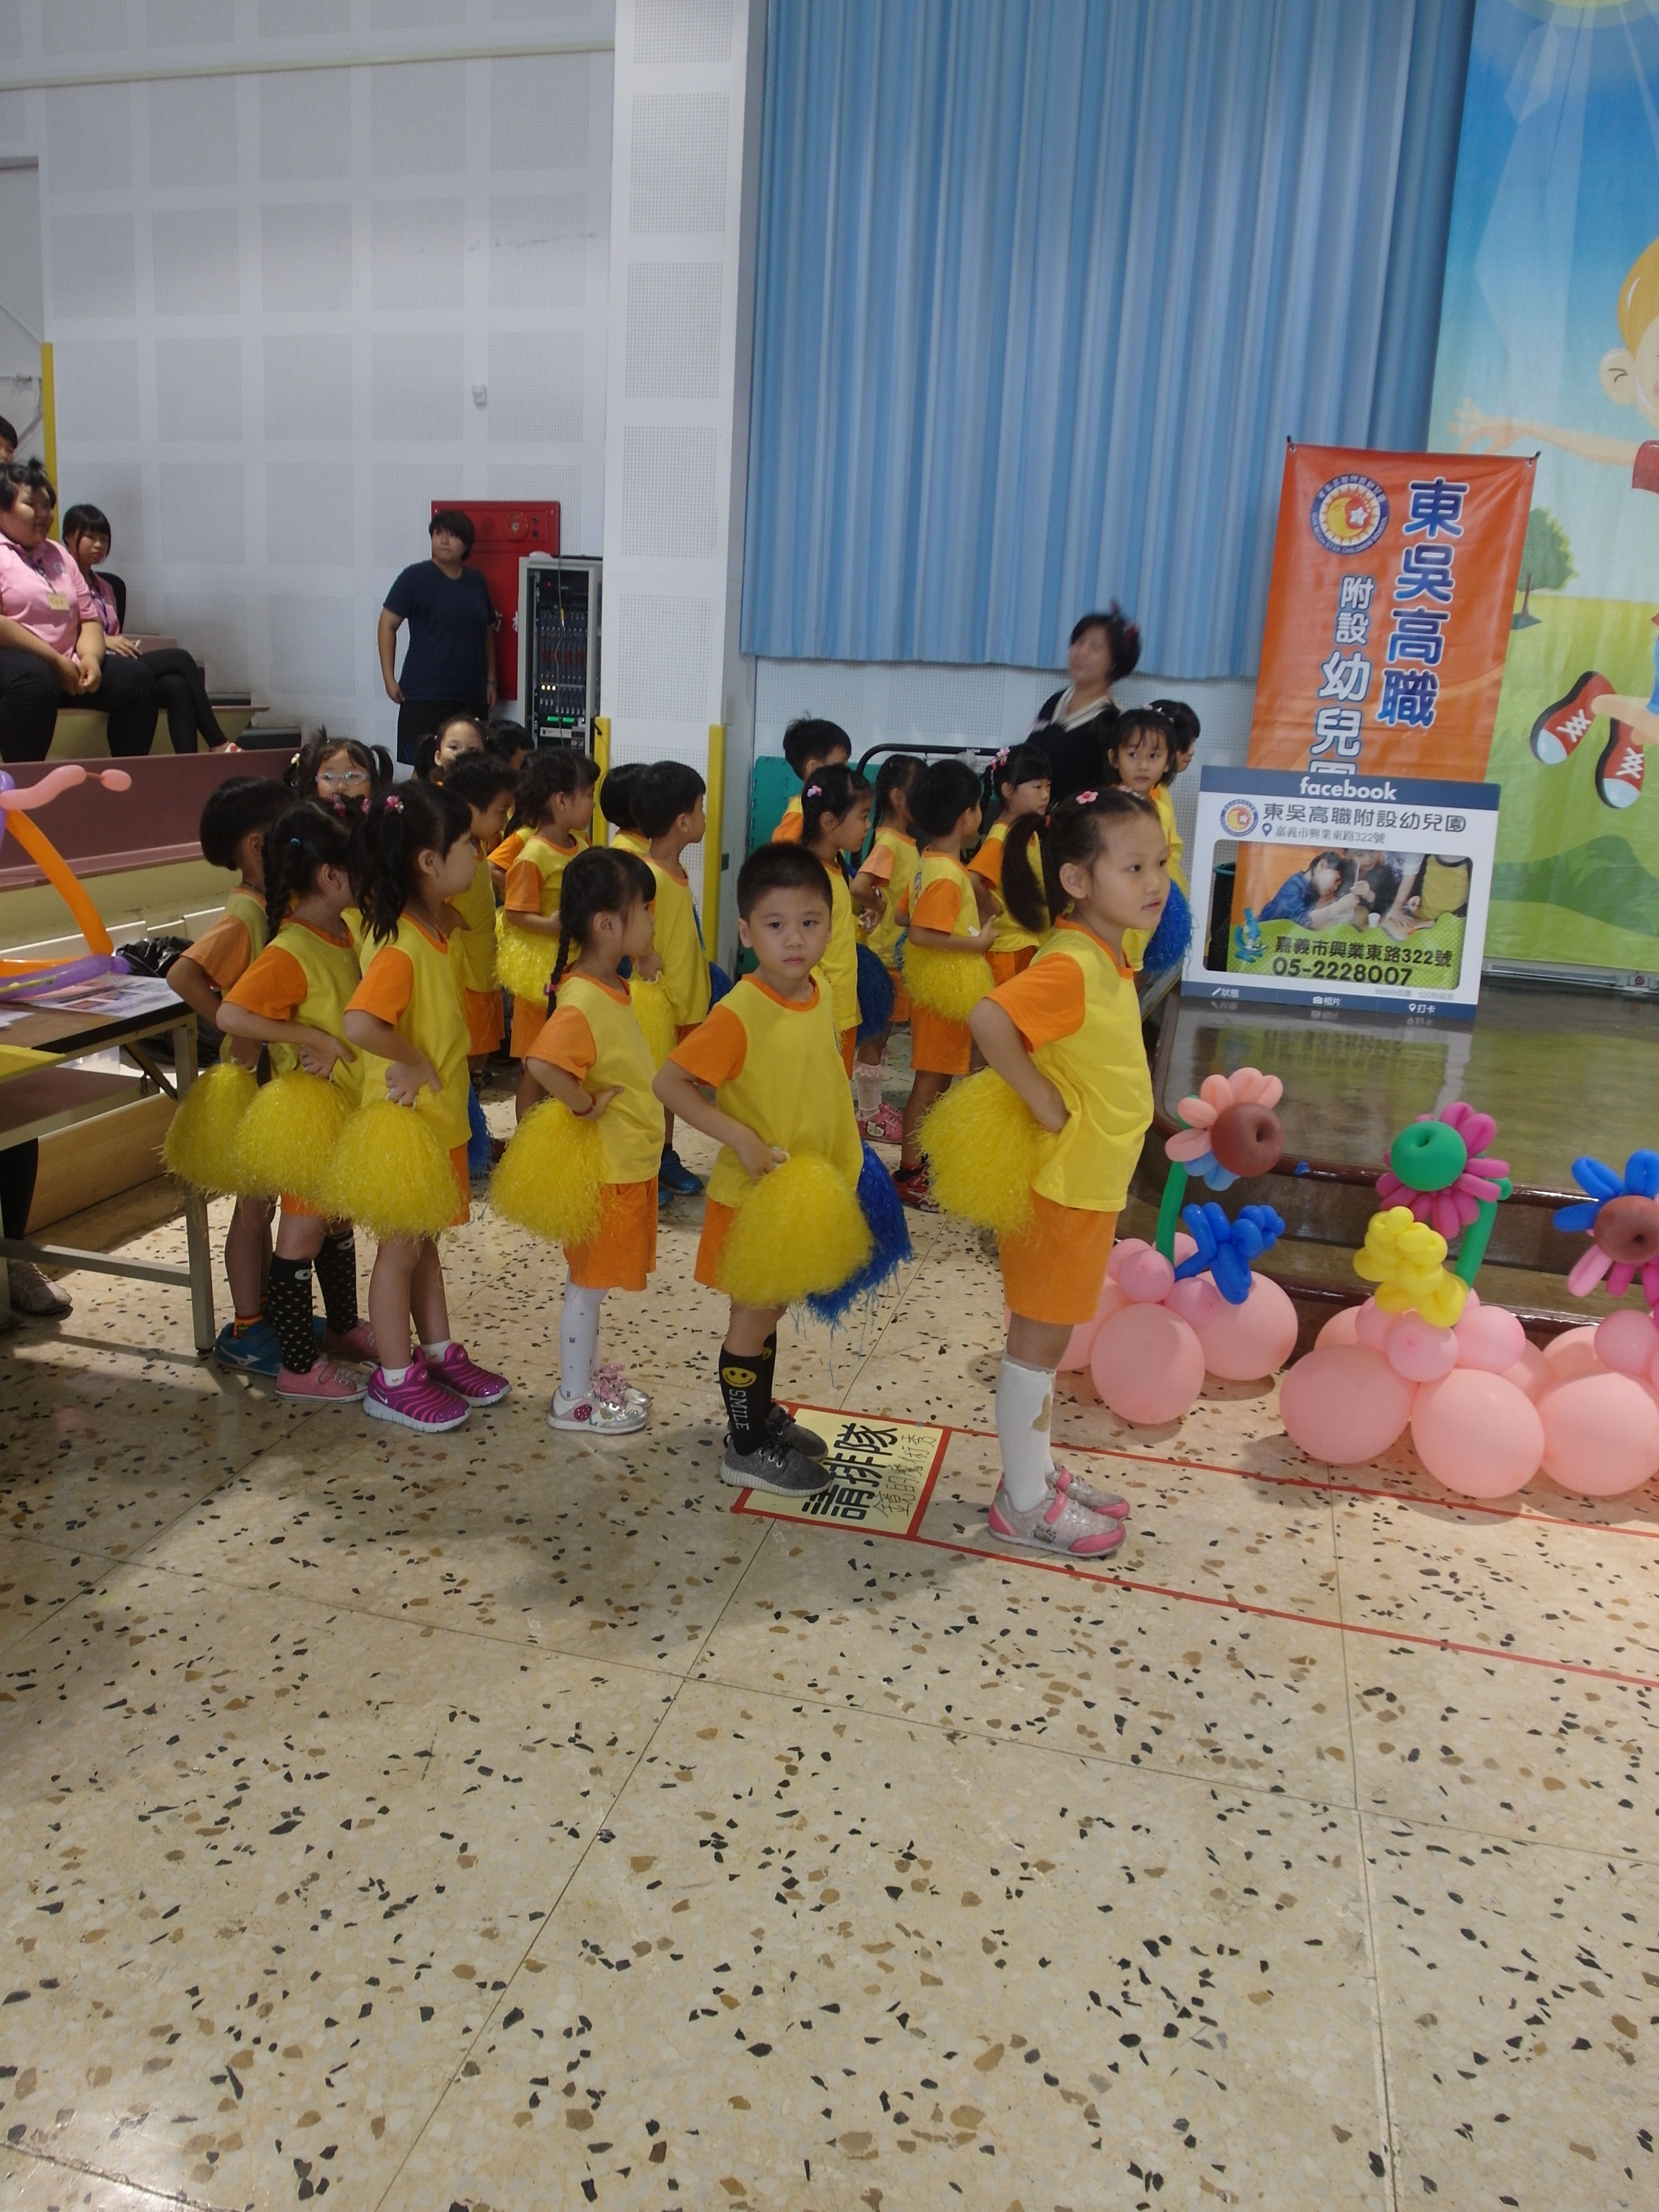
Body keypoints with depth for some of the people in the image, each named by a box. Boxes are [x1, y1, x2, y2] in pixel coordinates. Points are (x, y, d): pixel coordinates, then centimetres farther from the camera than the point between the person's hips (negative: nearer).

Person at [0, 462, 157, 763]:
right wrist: (56, 662, -17)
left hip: (65, 667, 8)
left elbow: (89, 618, 18)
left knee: (137, 679, -8)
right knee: (35, 680, -39)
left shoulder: (58, 556, 22)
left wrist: (90, 657, -4)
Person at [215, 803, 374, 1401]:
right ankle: (299, 1365, 13)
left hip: (349, 1106, 9)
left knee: (340, 1222, 21)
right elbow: (231, 1015, -31)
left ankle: (343, 1328, 38)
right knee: (303, 1234, 2)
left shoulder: (343, 935, 4)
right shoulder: (291, 953, -23)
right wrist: (312, 1037, -28)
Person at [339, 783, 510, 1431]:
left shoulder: (432, 928, 2)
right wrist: (413, 1062, -26)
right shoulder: (401, 947, -26)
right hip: (405, 1120, -8)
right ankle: (394, 1382, 19)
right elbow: (359, 1023, -40)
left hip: (440, 1116, 8)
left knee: (425, 1238, 19)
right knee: (401, 1247, 5)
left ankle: (440, 1354, 33)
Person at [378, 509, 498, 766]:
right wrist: (389, 679, -6)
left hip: (472, 696, 5)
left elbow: (488, 632, 22)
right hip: (425, 697, -4)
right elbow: (387, 625, 0)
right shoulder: (416, 577, 0)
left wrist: (490, 680, 16)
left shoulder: (477, 581, 14)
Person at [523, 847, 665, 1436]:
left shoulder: (610, 989, 5)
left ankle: (586, 1371, 35)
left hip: (629, 1165, 9)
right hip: (605, 1170, -9)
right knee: (588, 1283, 5)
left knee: (595, 1280, 20)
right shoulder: (583, 1001, -25)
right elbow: (542, 1062, -40)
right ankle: (574, 1400, 18)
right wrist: (587, 1105, -27)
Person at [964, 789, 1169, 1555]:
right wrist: (1045, 1104, -29)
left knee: (1049, 1338, 20)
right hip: (1059, 1184, -9)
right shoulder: (1070, 966, -24)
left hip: (1093, 1184, 9)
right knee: (1037, 1341, 5)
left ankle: (1039, 1472, 35)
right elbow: (988, 1018, -39)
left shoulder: (1111, 959, 5)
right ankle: (1023, 1505, 19)